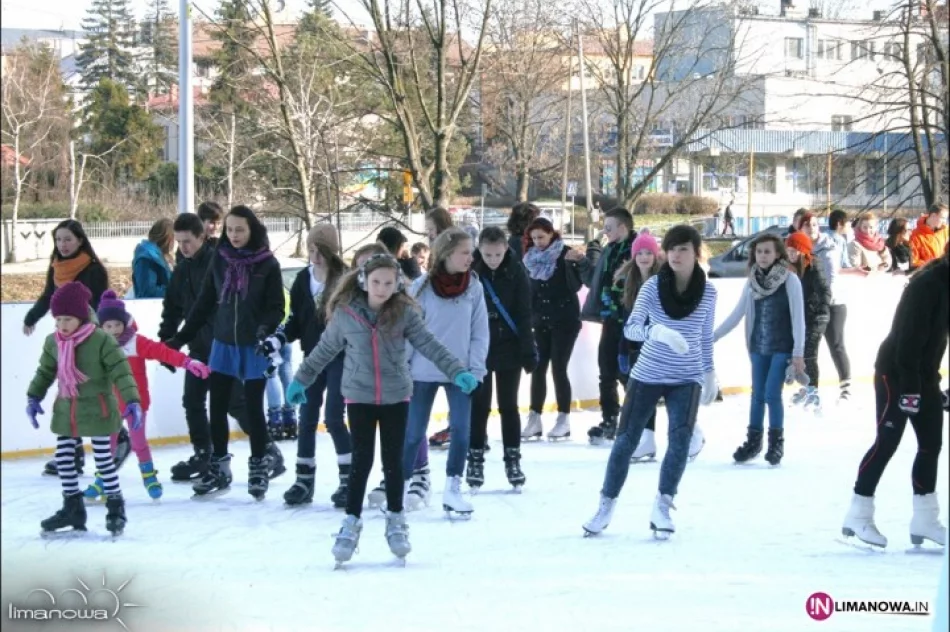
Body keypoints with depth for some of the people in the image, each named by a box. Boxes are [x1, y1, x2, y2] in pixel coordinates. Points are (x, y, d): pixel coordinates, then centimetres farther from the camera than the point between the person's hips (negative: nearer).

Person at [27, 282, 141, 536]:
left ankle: (116, 507, 12)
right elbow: (45, 372, 15)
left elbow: (121, 372, -18)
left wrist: (132, 401, -25)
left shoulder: (102, 340, -16)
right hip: (65, 410, 6)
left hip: (97, 410, -6)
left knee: (103, 458, -3)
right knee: (63, 457, 8)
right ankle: (72, 508, 21)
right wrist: (33, 397, 9)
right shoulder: (53, 342, 2)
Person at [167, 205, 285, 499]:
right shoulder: (220, 260, 2)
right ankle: (218, 466, 20)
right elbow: (205, 303, 7)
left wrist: (265, 329, -28)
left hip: (254, 348, -4)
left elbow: (276, 307, -8)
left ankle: (258, 467, 17)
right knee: (217, 407, 7)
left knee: (253, 408, 4)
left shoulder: (267, 264, -8)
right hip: (223, 344, 4)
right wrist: (181, 337, 5)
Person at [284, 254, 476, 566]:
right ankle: (351, 522, 12)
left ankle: (396, 521, 22)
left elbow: (429, 345, -10)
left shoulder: (404, 312, -7)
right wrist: (301, 379, 10)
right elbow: (325, 349, 5)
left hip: (396, 396, 1)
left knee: (393, 459, 8)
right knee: (362, 459, 0)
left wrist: (456, 371, -21)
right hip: (359, 397, -1)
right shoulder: (346, 312, -7)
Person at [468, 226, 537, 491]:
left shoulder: (516, 272, -7)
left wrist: (529, 351, -9)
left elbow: (524, 315, -6)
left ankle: (513, 460, 15)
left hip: (509, 349, 0)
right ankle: (475, 459, 15)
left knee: (508, 405, 7)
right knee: (479, 405, 6)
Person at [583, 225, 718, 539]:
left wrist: (709, 373, 13)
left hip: (686, 379, 1)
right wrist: (657, 331, -38)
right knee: (626, 439, 5)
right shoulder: (652, 286, -10)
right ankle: (606, 506, 19)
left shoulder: (708, 291, -3)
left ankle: (662, 507, 0)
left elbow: (706, 336, 10)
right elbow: (631, 328, -19)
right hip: (648, 375, -1)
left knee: (680, 440, -14)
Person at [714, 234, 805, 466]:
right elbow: (737, 314, 7)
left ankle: (777, 442, 6)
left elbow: (798, 317, -10)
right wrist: (711, 338, 4)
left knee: (772, 394, -9)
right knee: (758, 394, 8)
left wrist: (798, 353, -13)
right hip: (758, 347, 4)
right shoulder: (752, 281, 3)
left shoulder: (790, 279, -10)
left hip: (782, 347, -4)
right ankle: (753, 440, 19)